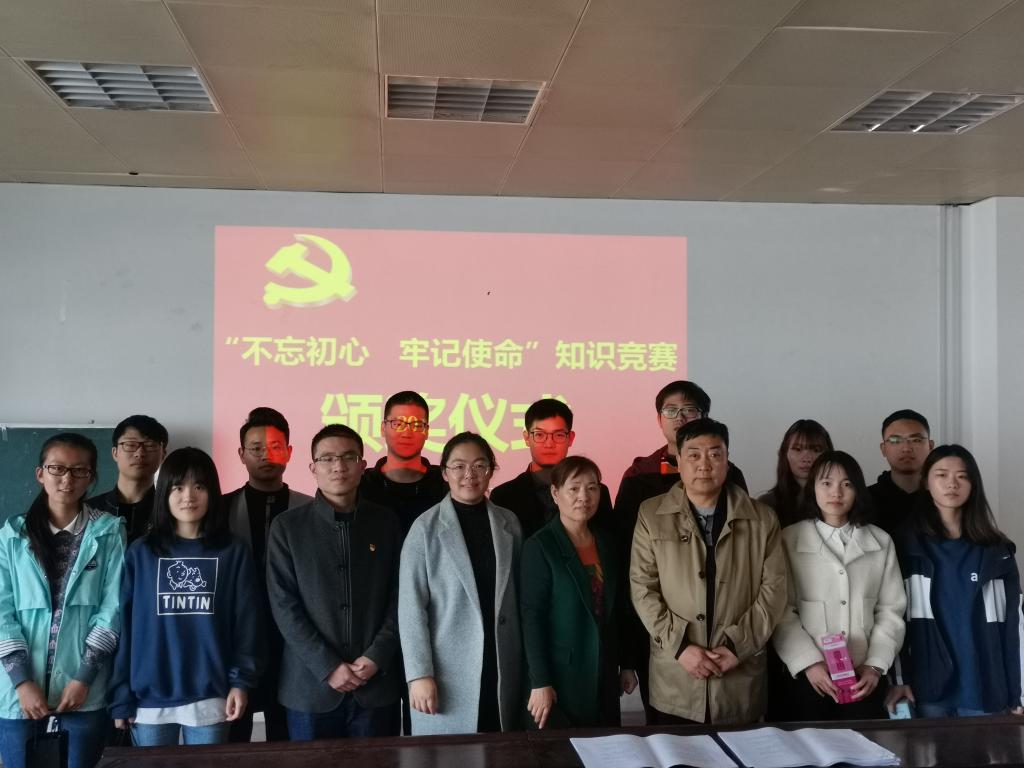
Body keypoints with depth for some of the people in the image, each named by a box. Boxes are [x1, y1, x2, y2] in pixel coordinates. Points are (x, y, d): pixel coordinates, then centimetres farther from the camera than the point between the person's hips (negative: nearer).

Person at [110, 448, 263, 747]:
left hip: (210, 698, 0)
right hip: (149, 698, 1)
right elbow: (125, 624, 2)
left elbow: (247, 621, 1)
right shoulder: (140, 553, 3)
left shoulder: (234, 552, 2)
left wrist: (242, 680, -8)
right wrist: (121, 696, -2)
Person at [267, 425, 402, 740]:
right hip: (311, 685, -1)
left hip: (377, 683, 1)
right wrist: (327, 667, -11)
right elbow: (284, 606, -5)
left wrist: (377, 657, -8)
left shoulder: (386, 523, 4)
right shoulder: (287, 526, -1)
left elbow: (399, 598, 3)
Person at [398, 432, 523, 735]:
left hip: (503, 667, 3)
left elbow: (518, 594, 10)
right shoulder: (426, 527, -6)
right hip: (446, 669, -3)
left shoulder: (509, 523, 4)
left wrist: (525, 659, 9)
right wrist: (420, 674, -12)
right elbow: (411, 606, -8)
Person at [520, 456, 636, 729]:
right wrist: (540, 682, -17)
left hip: (604, 676, 6)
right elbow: (531, 618, -14)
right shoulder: (539, 546, -11)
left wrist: (626, 664, 12)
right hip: (560, 677, -5)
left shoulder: (605, 543, 7)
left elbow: (617, 609, 13)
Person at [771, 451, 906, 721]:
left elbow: (891, 611, 6)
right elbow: (781, 612, -5)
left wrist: (875, 666, -4)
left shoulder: (881, 542, 9)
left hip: (864, 678, 2)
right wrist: (810, 663, -13)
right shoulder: (789, 540, -2)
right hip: (809, 677, -2)